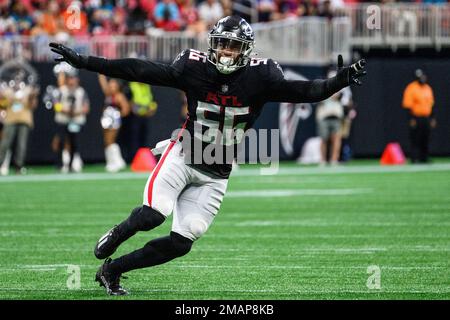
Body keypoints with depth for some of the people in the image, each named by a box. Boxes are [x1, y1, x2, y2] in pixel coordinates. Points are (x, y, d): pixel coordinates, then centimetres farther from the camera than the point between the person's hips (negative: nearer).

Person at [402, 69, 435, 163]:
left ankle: (424, 159, 15)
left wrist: (432, 118, 15)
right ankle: (415, 160, -7)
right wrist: (412, 119, -18)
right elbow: (408, 105, -12)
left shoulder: (428, 88, 14)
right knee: (415, 140, -8)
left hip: (427, 119, 7)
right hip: (416, 119, -7)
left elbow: (431, 104, 20)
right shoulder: (411, 88, -9)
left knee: (425, 141, 9)